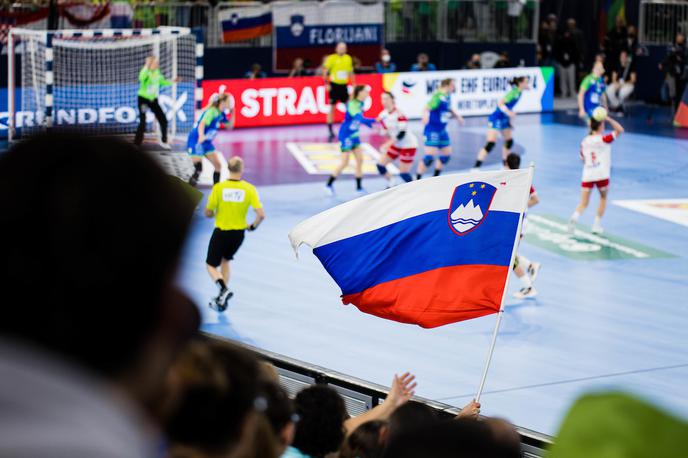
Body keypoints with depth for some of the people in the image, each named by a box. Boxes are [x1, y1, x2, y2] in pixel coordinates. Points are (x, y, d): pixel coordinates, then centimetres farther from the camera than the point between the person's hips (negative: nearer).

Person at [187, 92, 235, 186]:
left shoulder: (221, 114, 3)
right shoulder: (211, 112, -22)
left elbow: (229, 125, 16)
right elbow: (202, 124, -37)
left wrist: (233, 113, 0)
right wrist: (201, 136, -57)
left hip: (207, 143, 9)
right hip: (196, 141, -9)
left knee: (218, 166, 5)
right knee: (198, 169, -12)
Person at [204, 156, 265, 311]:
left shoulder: (218, 188, -15)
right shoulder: (249, 189, -12)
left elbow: (208, 213, -9)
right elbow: (261, 215, -18)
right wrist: (253, 226, 2)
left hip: (221, 232, -3)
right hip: (238, 233, 3)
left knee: (211, 265, 13)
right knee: (225, 261, 26)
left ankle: (223, 289, -17)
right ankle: (222, 300, 24)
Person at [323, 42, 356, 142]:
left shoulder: (348, 58, 8)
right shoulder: (331, 58, -6)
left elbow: (351, 72, 17)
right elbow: (325, 71, -6)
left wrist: (354, 84, 14)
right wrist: (326, 84, -14)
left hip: (344, 85, 4)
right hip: (334, 85, -4)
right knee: (331, 108, -2)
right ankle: (331, 132, 4)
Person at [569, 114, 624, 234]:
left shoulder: (584, 142, 10)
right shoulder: (604, 139, -4)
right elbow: (620, 130, -6)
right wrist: (608, 119, -6)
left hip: (587, 175, 3)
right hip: (602, 175, -3)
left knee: (583, 203, 1)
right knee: (603, 198, 20)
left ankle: (575, 216, -30)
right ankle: (597, 225, 14)